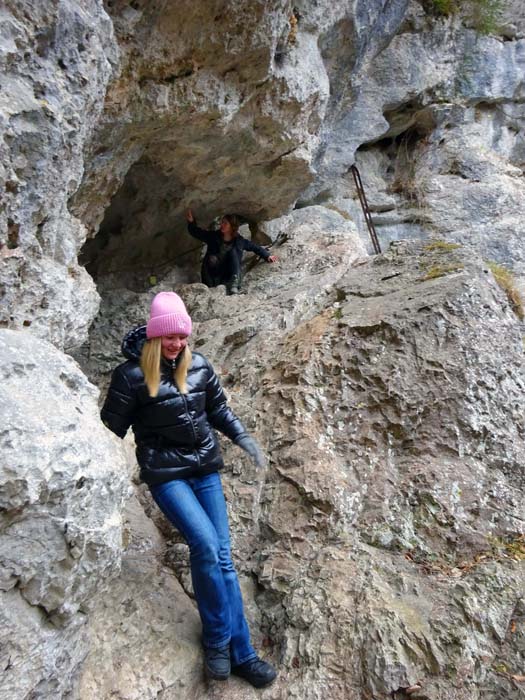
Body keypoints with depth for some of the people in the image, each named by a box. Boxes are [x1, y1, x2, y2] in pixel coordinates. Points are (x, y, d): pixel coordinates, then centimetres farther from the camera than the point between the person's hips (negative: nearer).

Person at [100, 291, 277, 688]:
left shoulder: (199, 366, 1)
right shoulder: (131, 375, -12)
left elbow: (218, 409, 13)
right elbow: (112, 428, -4)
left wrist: (243, 438, 1)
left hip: (206, 468, 5)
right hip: (165, 473, -4)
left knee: (222, 556, 2)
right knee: (206, 546, -20)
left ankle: (240, 653, 13)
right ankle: (218, 641, 4)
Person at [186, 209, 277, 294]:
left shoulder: (239, 241, 1)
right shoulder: (213, 236, 0)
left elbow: (255, 247, 12)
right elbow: (196, 232, 1)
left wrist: (267, 256, 8)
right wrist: (191, 221, -15)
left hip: (230, 276, 0)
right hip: (214, 275, 0)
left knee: (233, 251, -22)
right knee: (211, 258, -28)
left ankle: (233, 286, -36)